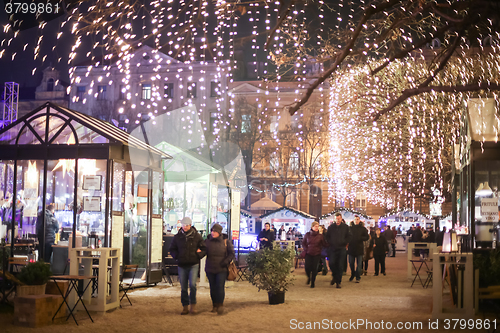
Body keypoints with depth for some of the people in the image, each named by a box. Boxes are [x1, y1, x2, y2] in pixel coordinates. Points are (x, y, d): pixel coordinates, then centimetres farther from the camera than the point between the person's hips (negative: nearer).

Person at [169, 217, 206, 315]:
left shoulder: (197, 236, 1)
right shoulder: (177, 237, 6)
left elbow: (204, 249, 6)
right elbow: (172, 249, 15)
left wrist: (198, 255, -8)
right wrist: (176, 256, -1)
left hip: (193, 264, -3)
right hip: (182, 265, 3)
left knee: (192, 284, -17)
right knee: (183, 288, 7)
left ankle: (193, 304, 0)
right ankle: (185, 307, 16)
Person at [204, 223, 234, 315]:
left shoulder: (226, 241, 0)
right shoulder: (207, 241, 7)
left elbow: (231, 254, 2)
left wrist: (225, 262, -10)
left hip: (222, 269, -3)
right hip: (210, 269, 3)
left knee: (220, 287, -10)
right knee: (213, 288, 8)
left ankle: (220, 305, -3)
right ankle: (215, 305, 17)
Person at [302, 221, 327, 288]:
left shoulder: (320, 235, -3)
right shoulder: (307, 234, 1)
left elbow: (325, 244, -5)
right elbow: (303, 243, 12)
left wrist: (322, 236, -14)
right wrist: (305, 250, 1)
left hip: (317, 254, -1)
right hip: (308, 254, 1)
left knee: (314, 268, -3)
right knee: (307, 267, -7)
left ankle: (313, 282, 13)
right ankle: (309, 277, 25)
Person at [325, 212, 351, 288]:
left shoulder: (345, 227, 4)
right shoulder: (331, 227, 6)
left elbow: (348, 236, 11)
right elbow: (327, 236, 15)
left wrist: (345, 244, 1)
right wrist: (329, 244, 3)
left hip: (341, 249, -1)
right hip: (332, 248, 1)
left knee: (340, 266, -1)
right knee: (332, 263, -10)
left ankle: (338, 282, 6)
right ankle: (334, 276, 18)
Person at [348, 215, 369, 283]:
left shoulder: (363, 229, 3)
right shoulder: (350, 228, 8)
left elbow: (367, 237, 0)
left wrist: (360, 238, -17)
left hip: (359, 248, -2)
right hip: (351, 248, 2)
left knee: (358, 264, 0)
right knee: (351, 263, 9)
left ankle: (358, 277, 6)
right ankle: (352, 275, 28)